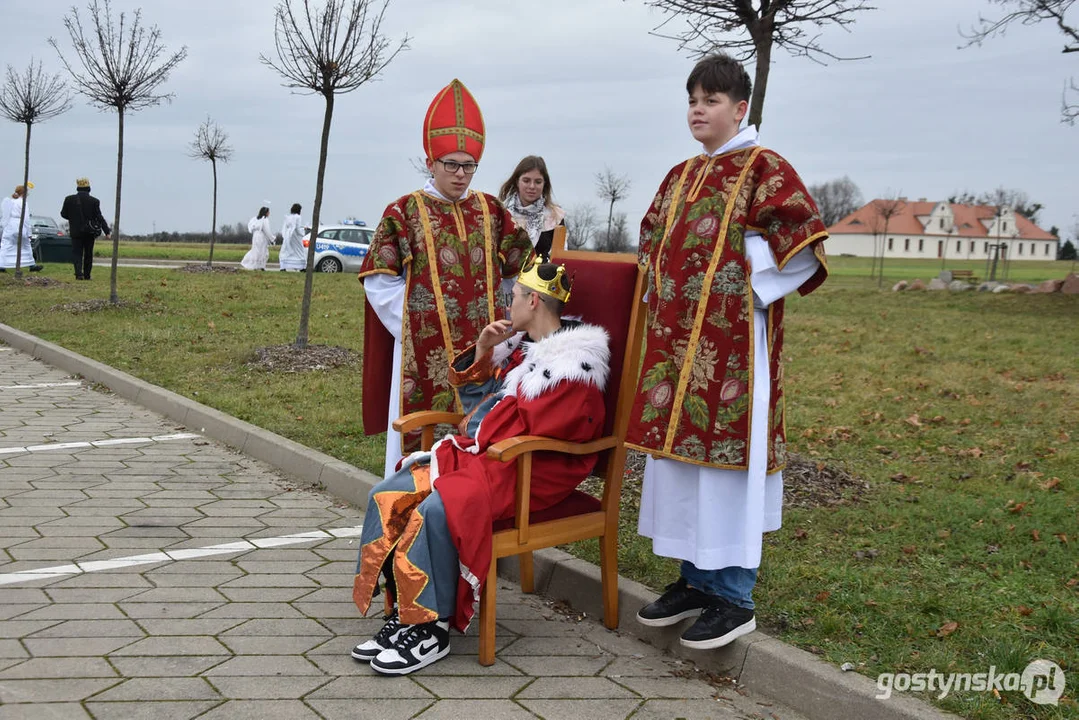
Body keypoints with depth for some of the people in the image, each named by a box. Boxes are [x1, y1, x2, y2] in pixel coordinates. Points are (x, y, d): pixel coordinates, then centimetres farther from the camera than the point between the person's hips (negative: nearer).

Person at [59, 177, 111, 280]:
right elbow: (99, 217, -11)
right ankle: (87, 275, 16)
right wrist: (107, 231, -10)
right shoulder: (94, 201, -9)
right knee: (88, 254, 12)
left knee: (76, 253, 2)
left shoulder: (69, 199, -5)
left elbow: (63, 214, 3)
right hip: (90, 232, 0)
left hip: (76, 231, 0)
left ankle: (79, 273, -18)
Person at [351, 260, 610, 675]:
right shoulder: (522, 347, 16)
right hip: (484, 455, 9)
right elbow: (477, 399, 24)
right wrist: (481, 352, 8)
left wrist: (476, 435, -10)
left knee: (436, 508, -32)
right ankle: (402, 612, -5)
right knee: (385, 496, -7)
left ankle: (431, 629, -18)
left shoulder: (574, 364, -11)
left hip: (531, 473, -9)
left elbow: (531, 428, -20)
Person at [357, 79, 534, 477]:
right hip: (425, 351, -3)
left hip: (481, 349, 3)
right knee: (424, 435, 2)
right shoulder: (405, 212, 0)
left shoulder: (490, 211, 9)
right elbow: (379, 279, 0)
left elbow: (520, 269, 13)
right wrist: (413, 326, -6)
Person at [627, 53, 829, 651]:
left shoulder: (764, 169, -5)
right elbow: (652, 243, 27)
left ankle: (733, 596, 5)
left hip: (732, 341, -7)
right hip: (677, 341, 8)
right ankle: (696, 578, 22)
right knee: (680, 450, 10)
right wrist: (663, 298, 13)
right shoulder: (680, 177, 16)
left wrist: (747, 290, -10)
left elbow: (803, 244, -12)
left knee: (725, 452, -5)